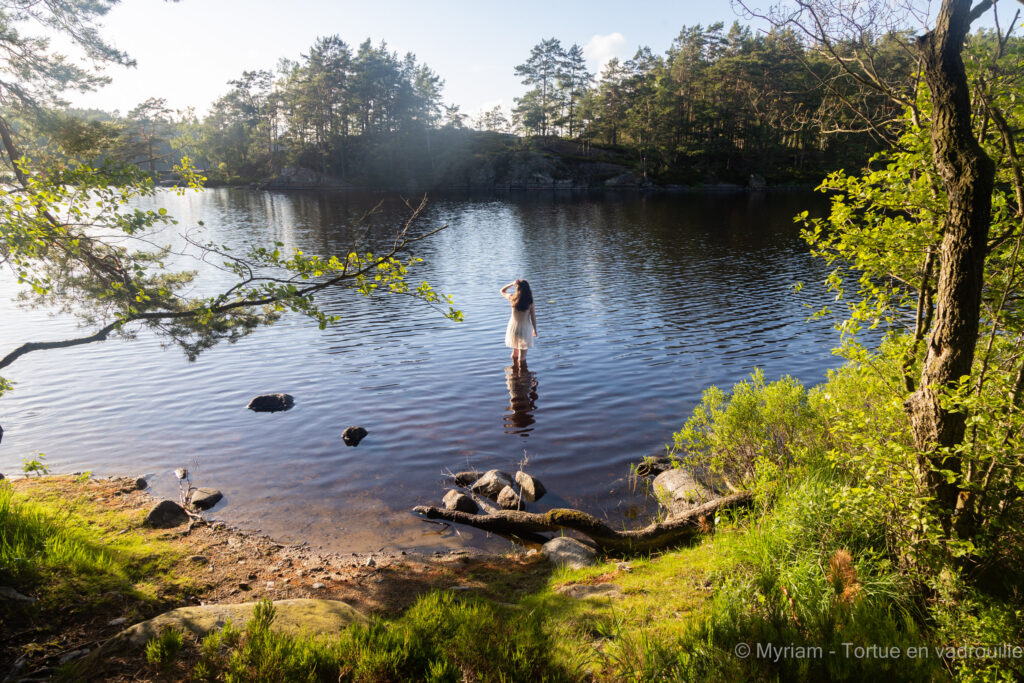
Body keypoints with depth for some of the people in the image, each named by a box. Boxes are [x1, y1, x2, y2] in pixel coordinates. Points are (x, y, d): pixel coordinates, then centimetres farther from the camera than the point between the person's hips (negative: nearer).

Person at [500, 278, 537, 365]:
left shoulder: (513, 298, -11)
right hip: (525, 329, -3)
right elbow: (533, 317, -8)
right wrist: (535, 330, 4)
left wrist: (512, 284, 0)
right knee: (522, 356, 5)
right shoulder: (530, 301, -15)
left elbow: (502, 291, 10)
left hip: (513, 328, 3)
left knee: (515, 352, 25)